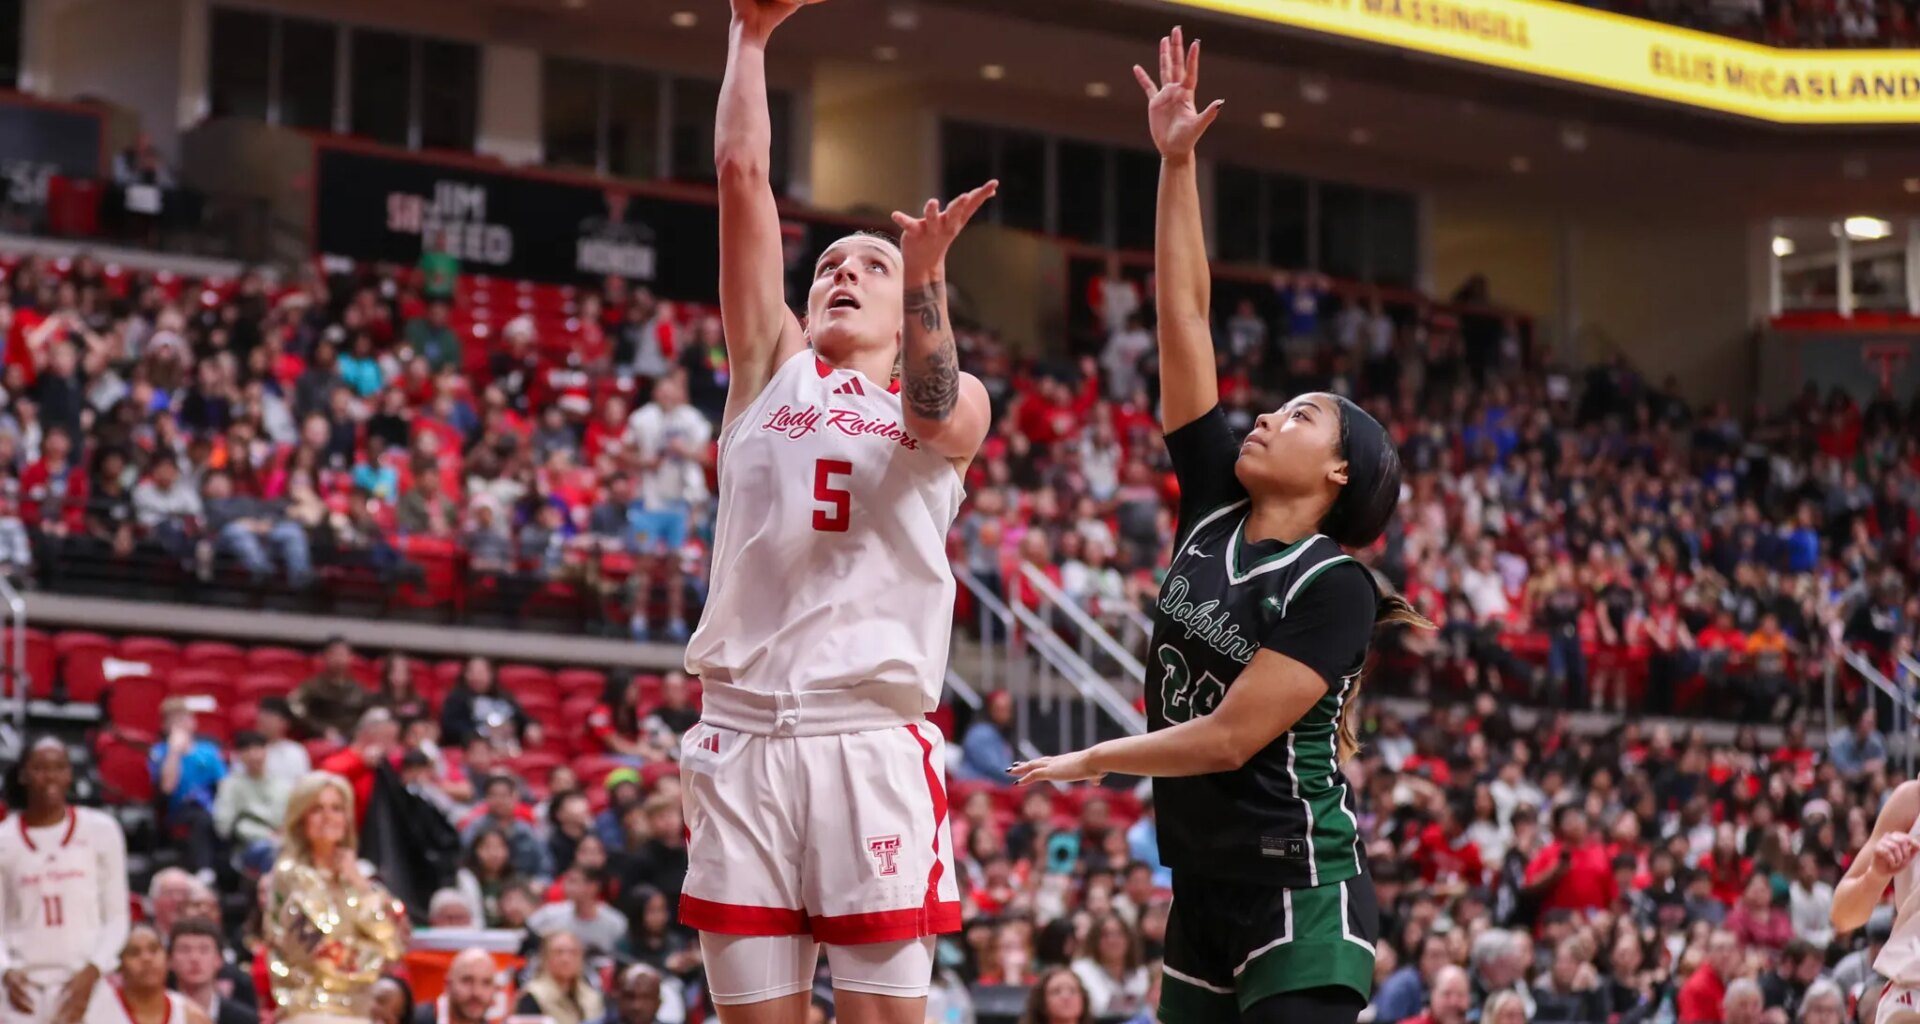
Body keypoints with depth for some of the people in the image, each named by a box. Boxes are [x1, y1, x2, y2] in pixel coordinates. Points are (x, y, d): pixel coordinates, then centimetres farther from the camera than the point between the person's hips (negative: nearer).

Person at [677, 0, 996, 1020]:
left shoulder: (957, 400, 13)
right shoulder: (772, 368, 18)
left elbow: (932, 417, -13)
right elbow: (741, 170, 11)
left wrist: (926, 278, -27)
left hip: (873, 737, -2)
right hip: (743, 733, 2)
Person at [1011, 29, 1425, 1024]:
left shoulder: (1332, 587, -11)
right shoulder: (1214, 507, 7)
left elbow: (1230, 736, -16)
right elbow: (1185, 318, 5)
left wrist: (1090, 761, -5)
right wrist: (1176, 162, 2)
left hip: (1299, 897, -7)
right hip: (1203, 893, 7)